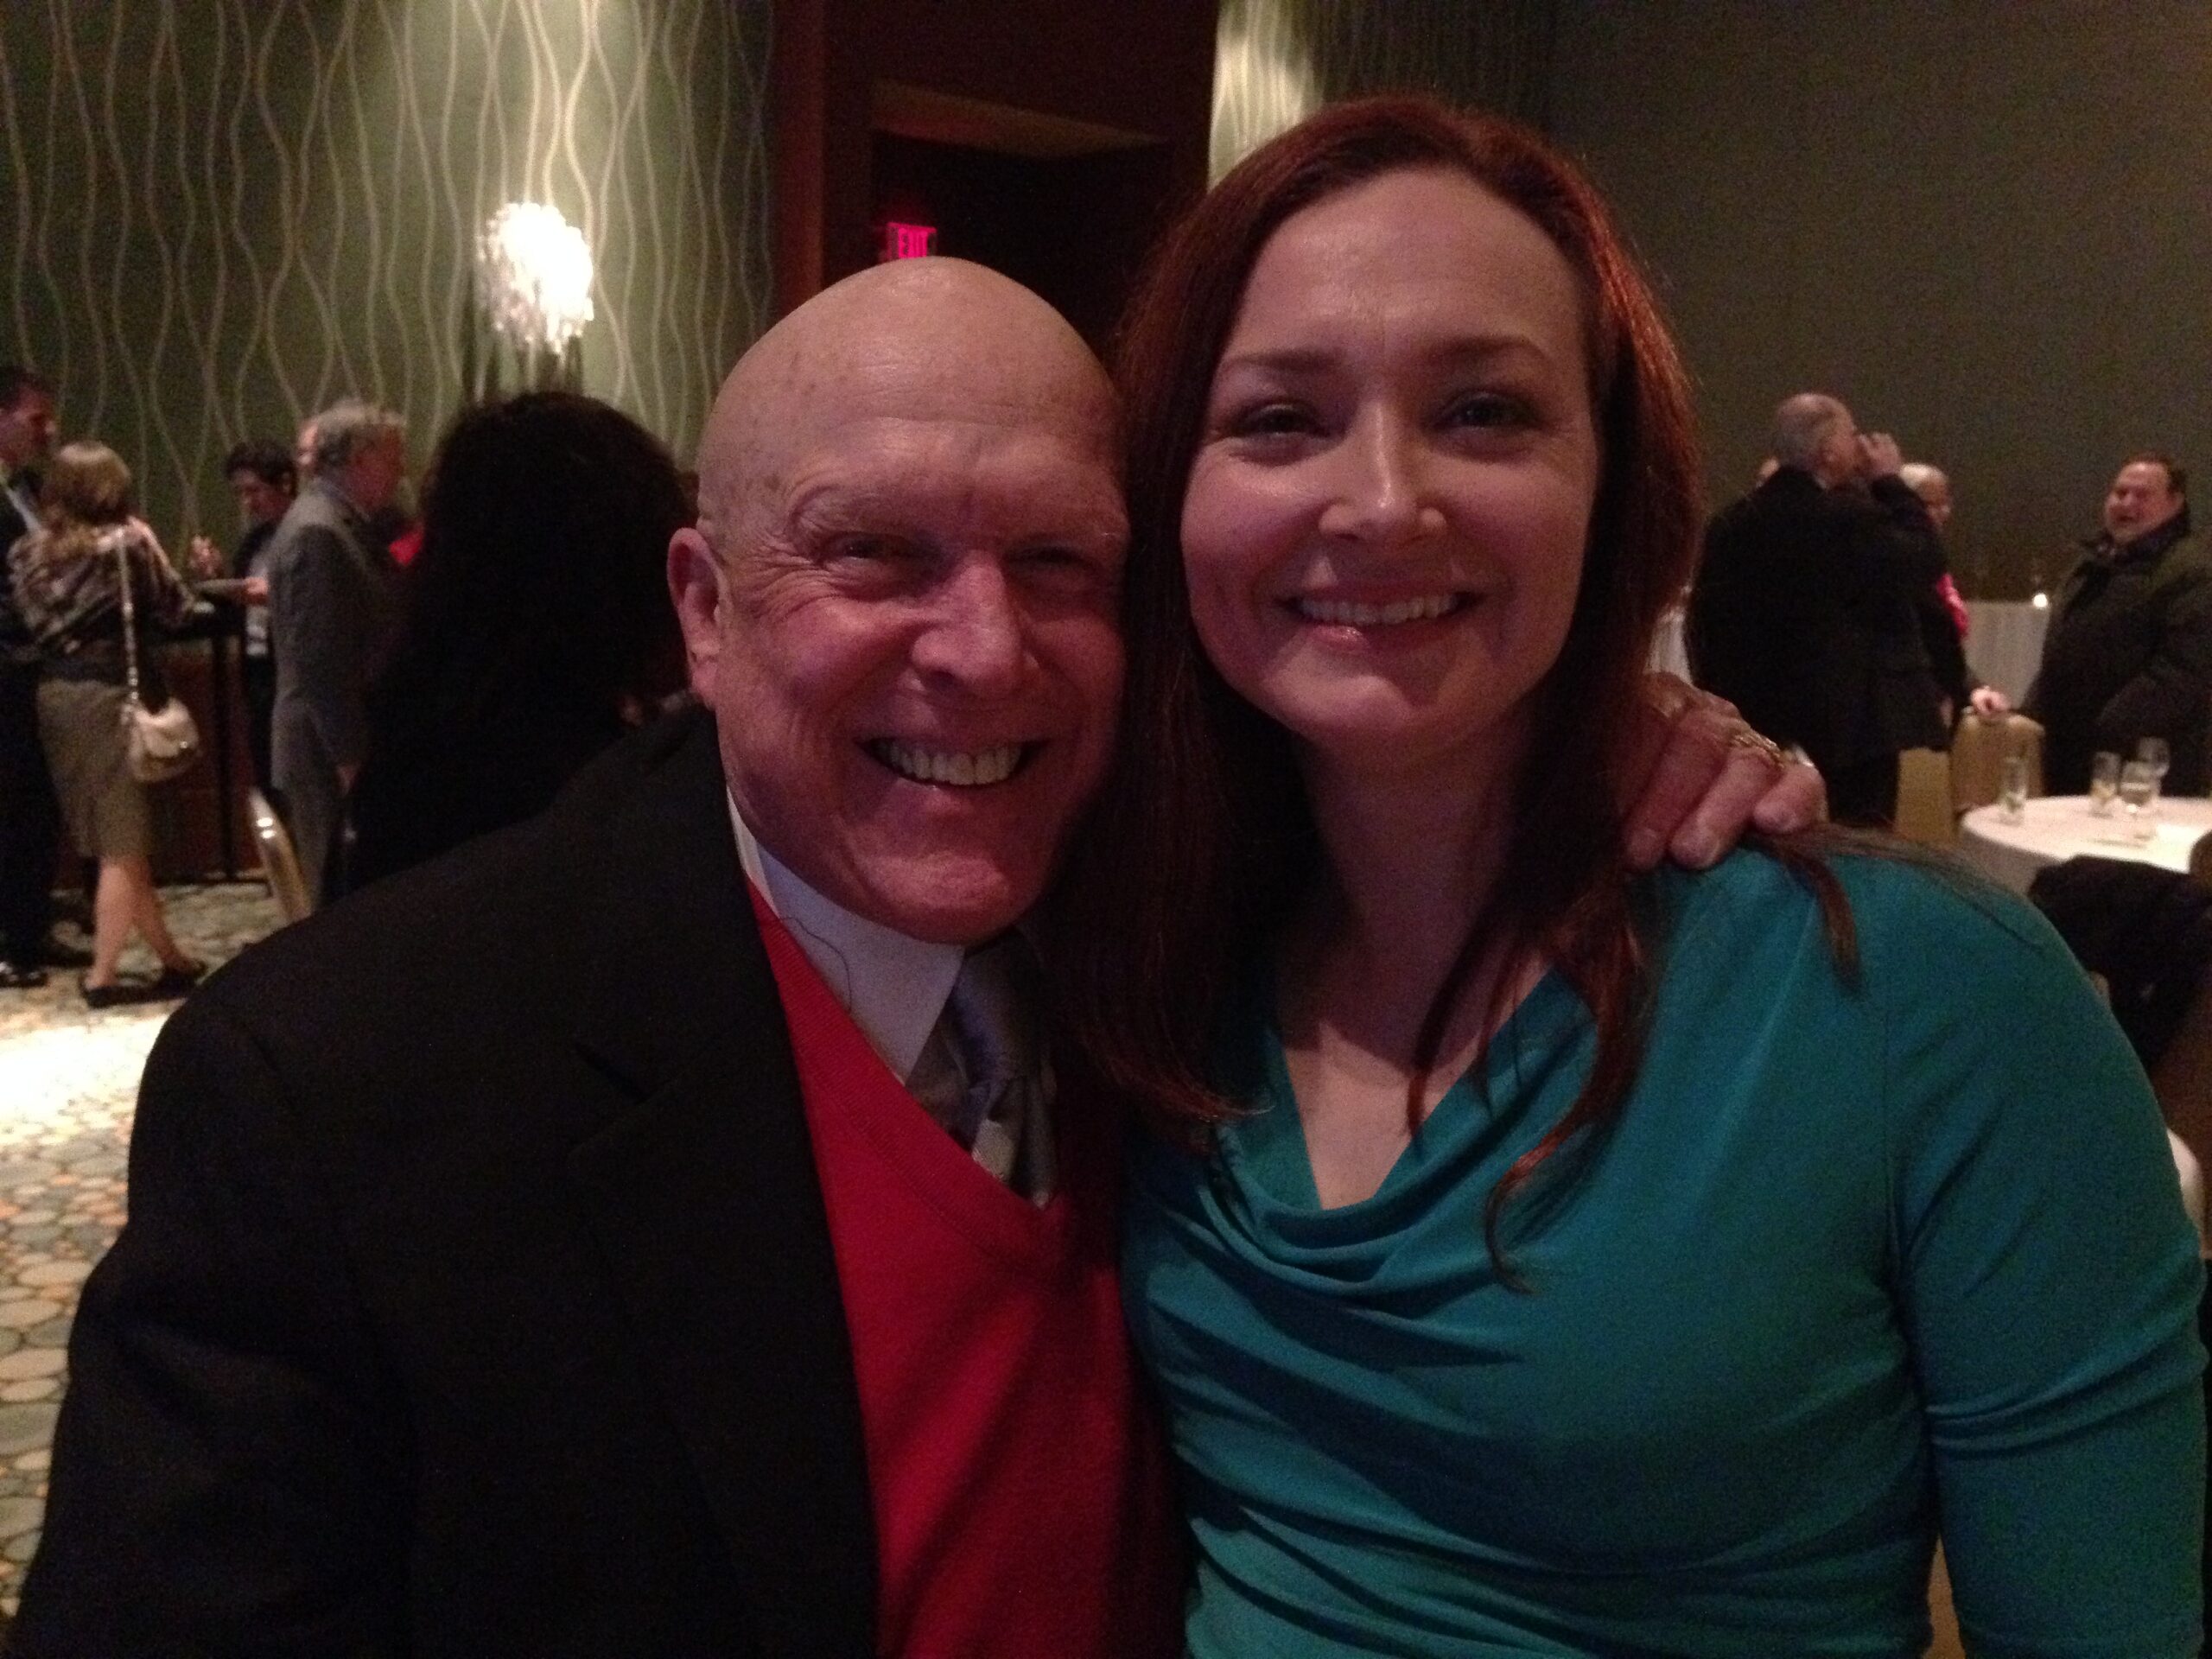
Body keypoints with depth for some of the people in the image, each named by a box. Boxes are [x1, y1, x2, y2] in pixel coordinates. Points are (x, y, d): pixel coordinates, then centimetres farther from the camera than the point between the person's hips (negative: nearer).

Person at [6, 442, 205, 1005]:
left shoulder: (28, 551, 6)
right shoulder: (128, 542, -10)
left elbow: (27, 621, 8)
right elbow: (173, 606, -2)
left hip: (54, 694, 6)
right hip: (111, 694, -6)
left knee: (111, 839, 13)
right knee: (123, 842, 2)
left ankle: (170, 958, 21)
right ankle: (102, 976, 4)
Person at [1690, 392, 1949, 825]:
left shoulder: (1731, 525, 4)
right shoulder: (1850, 518, -16)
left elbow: (1705, 622, 7)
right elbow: (1925, 562, -7)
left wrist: (1722, 703, 16)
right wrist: (1891, 483, 1)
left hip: (1761, 727, 7)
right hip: (1853, 724, -7)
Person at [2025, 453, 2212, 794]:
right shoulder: (2095, 564, 20)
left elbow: (2182, 675, -21)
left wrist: (2111, 732, -25)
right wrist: (2031, 715, 13)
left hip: (2141, 765, -9)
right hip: (2069, 761, 9)